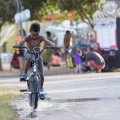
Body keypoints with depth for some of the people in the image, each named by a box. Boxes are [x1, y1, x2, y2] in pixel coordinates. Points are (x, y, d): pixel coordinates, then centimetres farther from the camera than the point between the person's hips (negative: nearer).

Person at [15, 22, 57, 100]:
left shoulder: (41, 38, -11)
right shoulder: (27, 38, -13)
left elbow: (48, 41, -26)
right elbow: (22, 41, -31)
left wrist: (53, 45, -49)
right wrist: (18, 44, -56)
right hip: (29, 54, -1)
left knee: (41, 74, -8)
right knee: (29, 58, -42)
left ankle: (41, 90, 11)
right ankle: (24, 74, -30)